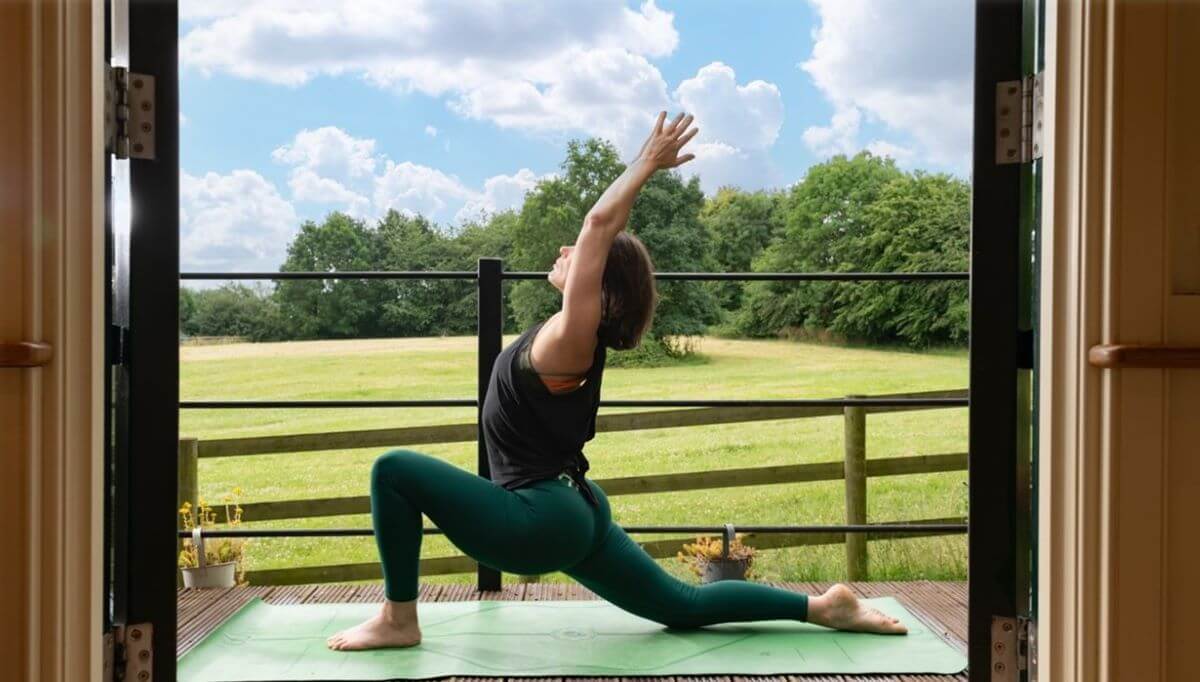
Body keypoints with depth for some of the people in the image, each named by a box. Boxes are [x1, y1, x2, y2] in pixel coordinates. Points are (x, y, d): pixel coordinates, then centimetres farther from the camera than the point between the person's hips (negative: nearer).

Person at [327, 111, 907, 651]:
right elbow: (604, 231, 15)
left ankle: (398, 620, -1)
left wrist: (648, 163, -14)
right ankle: (824, 606, 13)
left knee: (395, 470, -10)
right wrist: (648, 164, 15)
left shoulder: (570, 337, -15)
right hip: (570, 513, 10)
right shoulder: (571, 335, 7)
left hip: (539, 520, -10)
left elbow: (600, 222, -21)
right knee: (683, 606, 15)